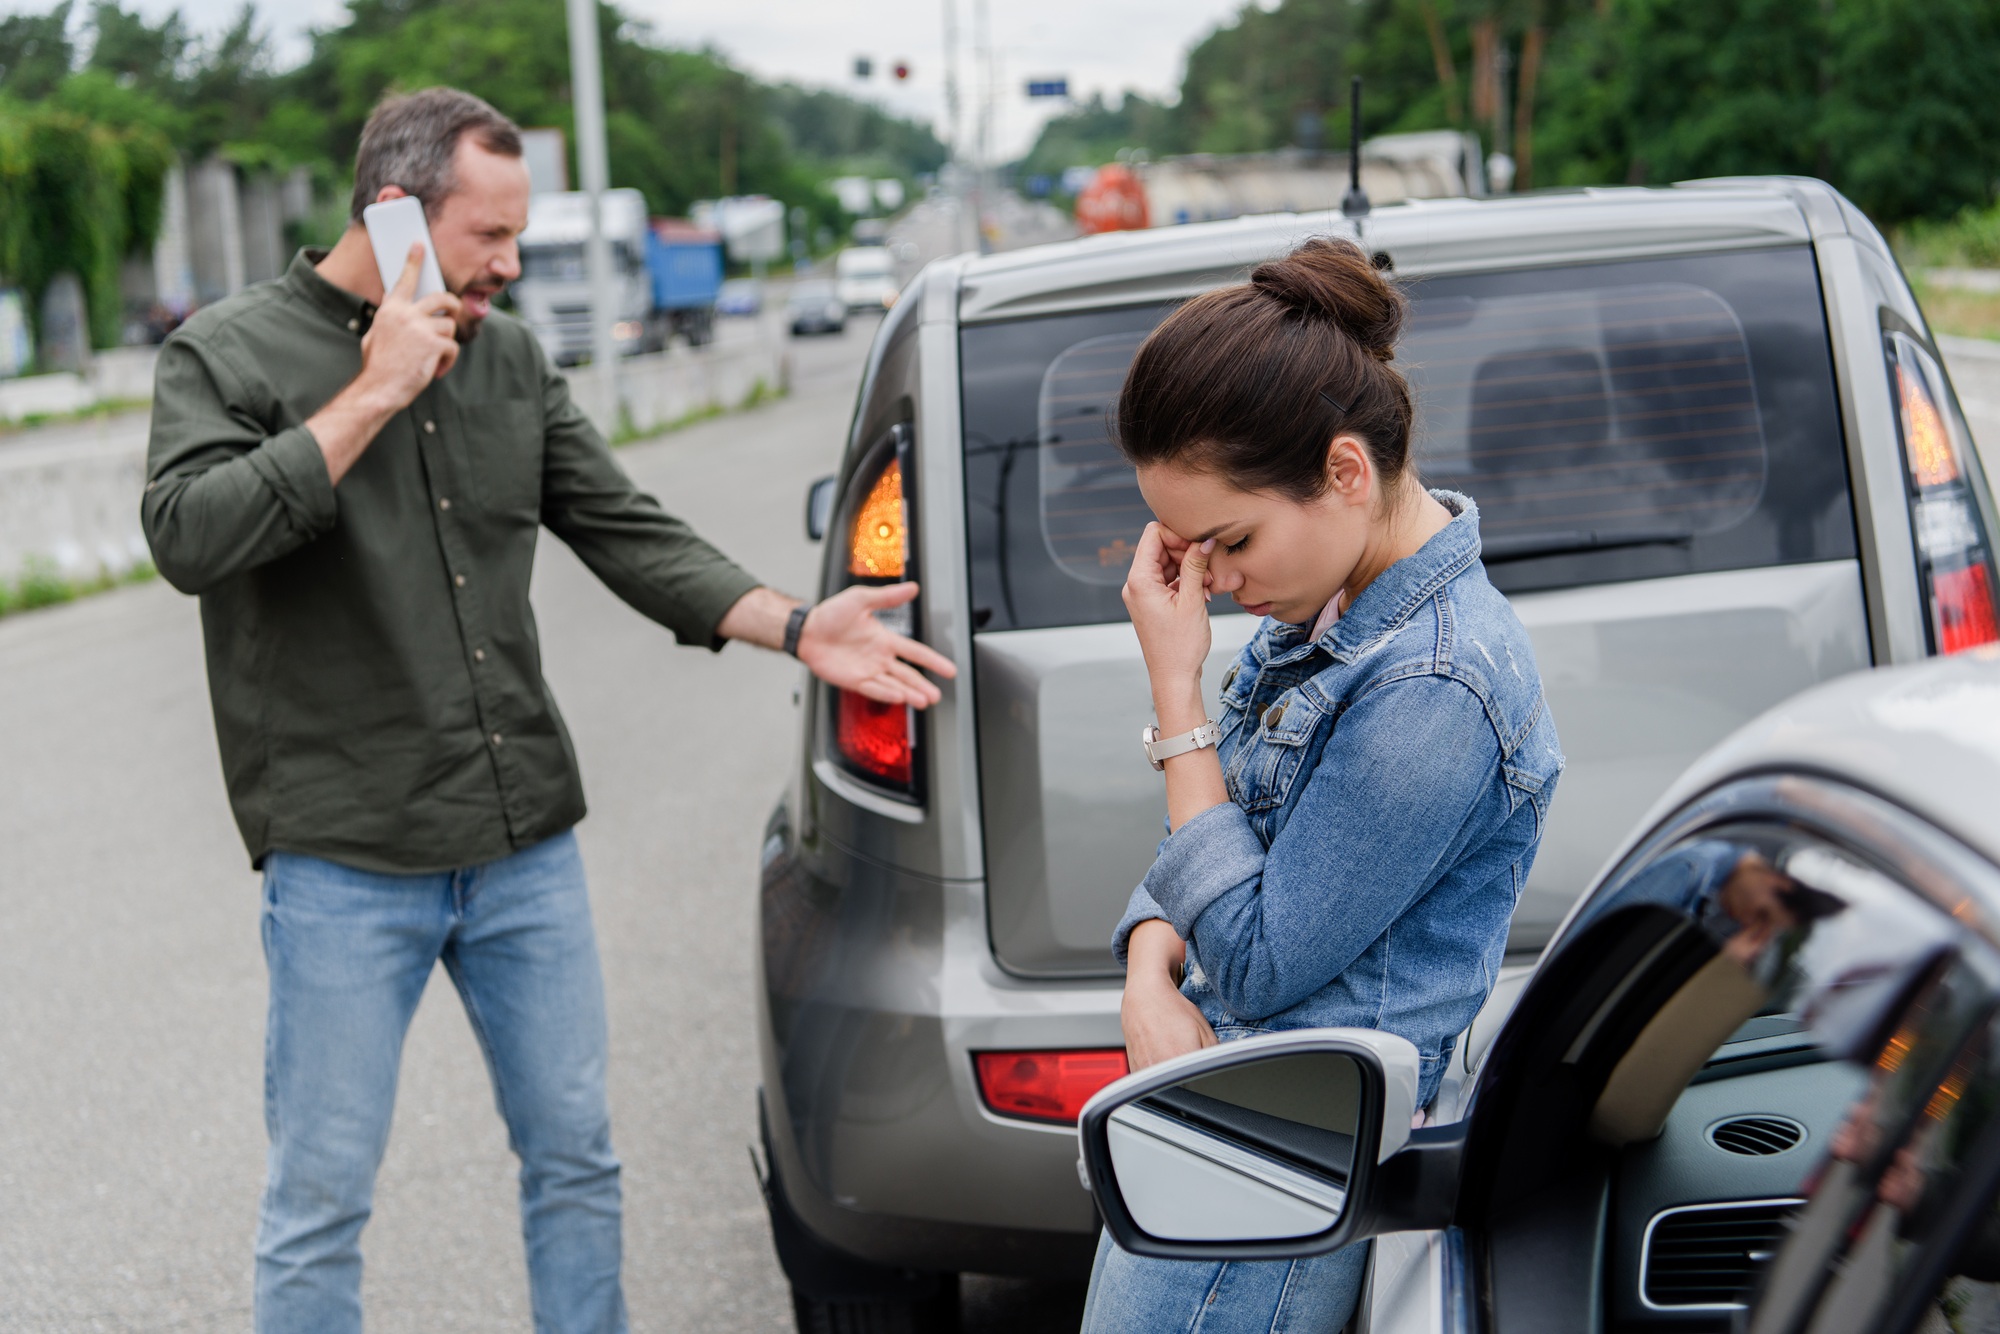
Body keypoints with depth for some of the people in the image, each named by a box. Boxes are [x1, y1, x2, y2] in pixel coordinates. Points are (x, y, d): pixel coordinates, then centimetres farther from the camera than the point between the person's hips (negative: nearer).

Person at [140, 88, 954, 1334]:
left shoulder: (508, 356, 9)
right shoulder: (230, 354, -4)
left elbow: (629, 532, 9)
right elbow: (190, 534, -20)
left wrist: (798, 626, -4)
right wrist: (372, 394, -20)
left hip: (528, 844, 5)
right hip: (347, 863, -5)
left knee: (576, 1159, 13)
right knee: (321, 1196, 2)